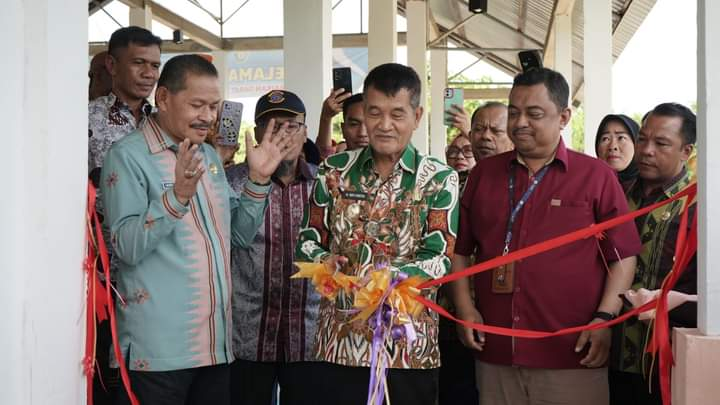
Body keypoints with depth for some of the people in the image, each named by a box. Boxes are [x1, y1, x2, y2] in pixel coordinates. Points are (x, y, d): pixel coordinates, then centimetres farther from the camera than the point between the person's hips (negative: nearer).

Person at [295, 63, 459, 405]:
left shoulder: (439, 180, 0)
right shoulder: (334, 171, 7)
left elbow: (440, 258, -9)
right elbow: (308, 238, 10)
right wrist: (323, 260, -13)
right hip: (339, 342, 2)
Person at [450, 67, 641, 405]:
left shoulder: (597, 176, 1)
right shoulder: (483, 173, 11)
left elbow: (623, 255, -1)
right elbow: (460, 249, 13)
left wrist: (605, 318, -10)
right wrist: (464, 307, 2)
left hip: (572, 356, -3)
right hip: (494, 354, 3)